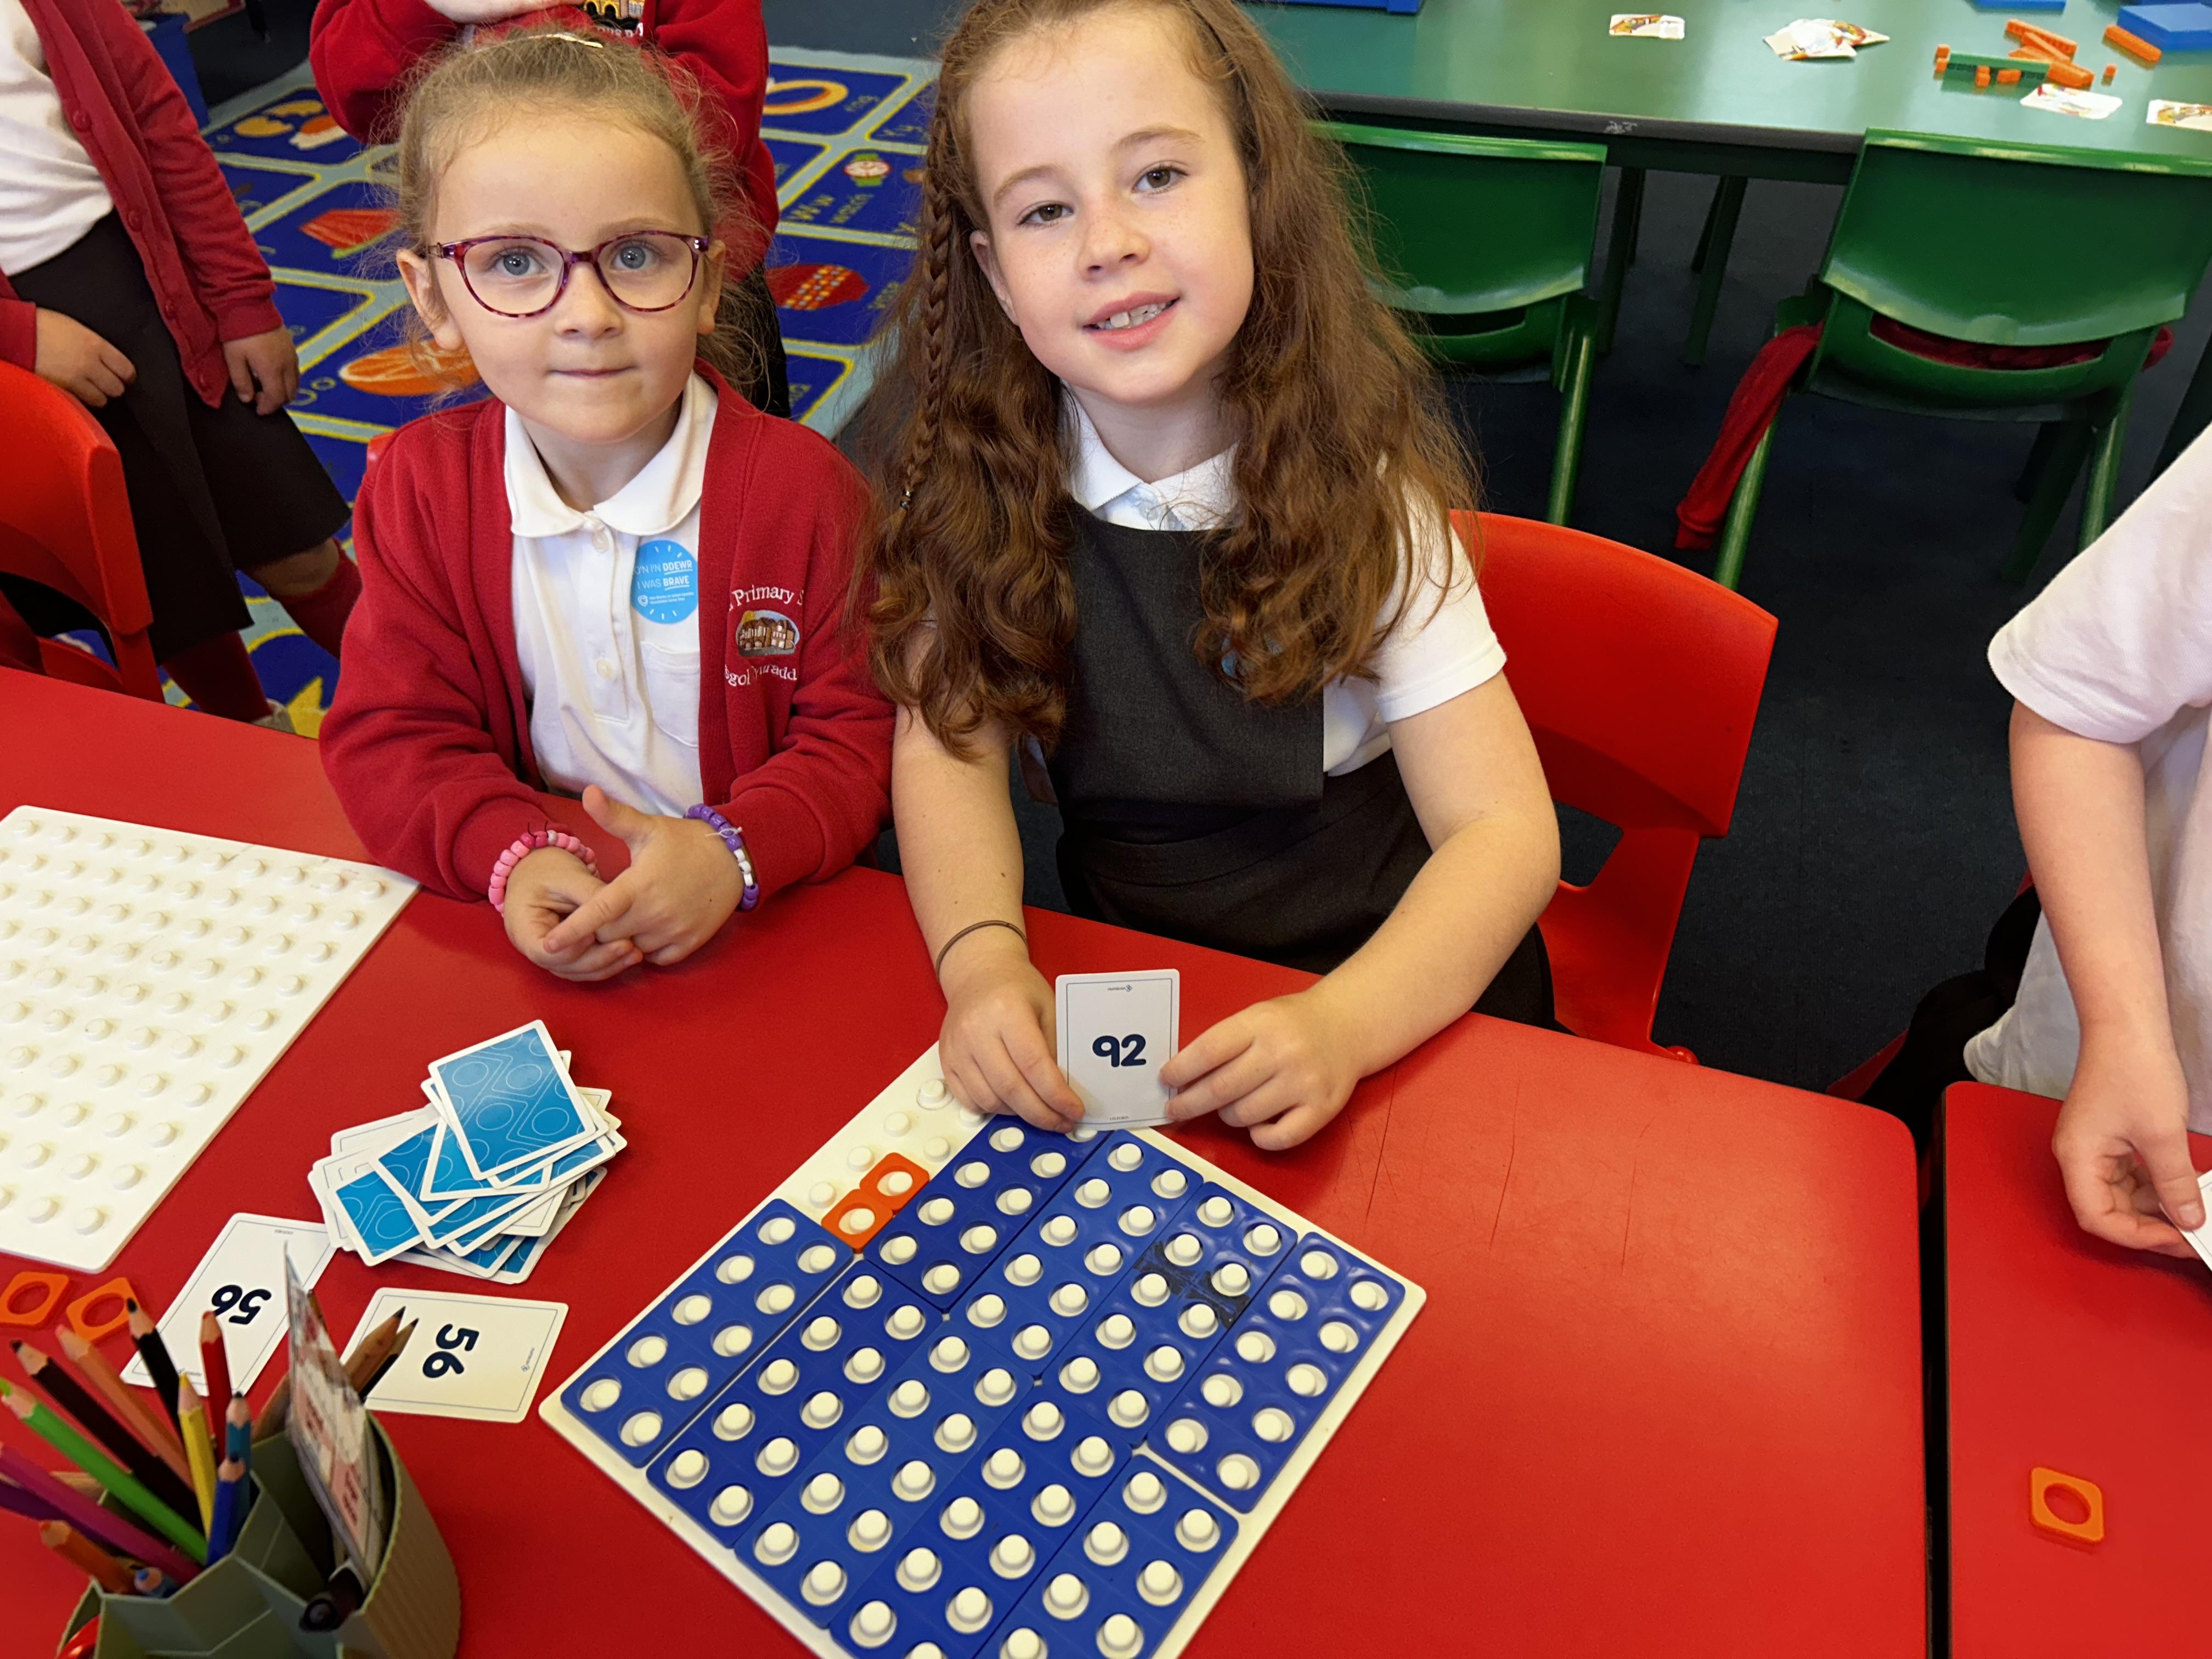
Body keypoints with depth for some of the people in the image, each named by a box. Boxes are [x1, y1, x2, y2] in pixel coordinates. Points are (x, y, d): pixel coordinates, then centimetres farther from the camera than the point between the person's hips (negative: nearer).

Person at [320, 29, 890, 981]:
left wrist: (739, 850, -24)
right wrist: (513, 856, -19)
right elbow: (393, 735, 0)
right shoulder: (419, 488, 0)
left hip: (761, 915, -1)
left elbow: (862, 730, -6)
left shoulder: (802, 485, -9)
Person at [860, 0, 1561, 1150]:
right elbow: (948, 745, -7)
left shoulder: (1359, 490, -14)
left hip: (1397, 989, -2)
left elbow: (1504, 828, -16)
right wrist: (983, 959, -27)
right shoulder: (977, 478, -7)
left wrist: (1342, 1026, -33)